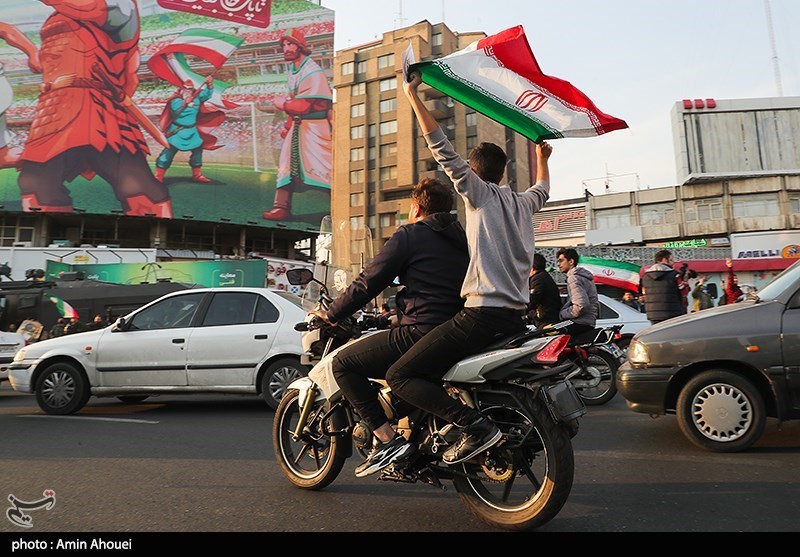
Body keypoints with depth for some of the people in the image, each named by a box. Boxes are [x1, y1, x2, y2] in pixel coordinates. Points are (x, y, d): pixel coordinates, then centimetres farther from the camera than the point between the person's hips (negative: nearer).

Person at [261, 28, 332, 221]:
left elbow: (304, 105, -20)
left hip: (315, 126, -9)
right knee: (287, 162, 8)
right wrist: (288, 126, 16)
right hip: (298, 125, 9)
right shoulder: (293, 70, 14)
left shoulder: (313, 72, -15)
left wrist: (282, 105, -6)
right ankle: (282, 206, 14)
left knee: (322, 166, -12)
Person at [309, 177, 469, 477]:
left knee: (343, 363, 1)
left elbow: (368, 282, -5)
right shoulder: (462, 240, 21)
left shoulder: (408, 235, -1)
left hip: (421, 332, -9)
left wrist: (331, 314, 7)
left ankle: (388, 439, -8)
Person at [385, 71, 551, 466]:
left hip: (481, 314, -8)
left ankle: (474, 424, -25)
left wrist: (413, 98, -4)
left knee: (400, 377, -10)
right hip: (516, 319, 8)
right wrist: (541, 158, 58)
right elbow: (542, 190, 41)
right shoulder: (523, 202, 18)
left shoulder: (480, 192, 1)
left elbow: (443, 150, -7)